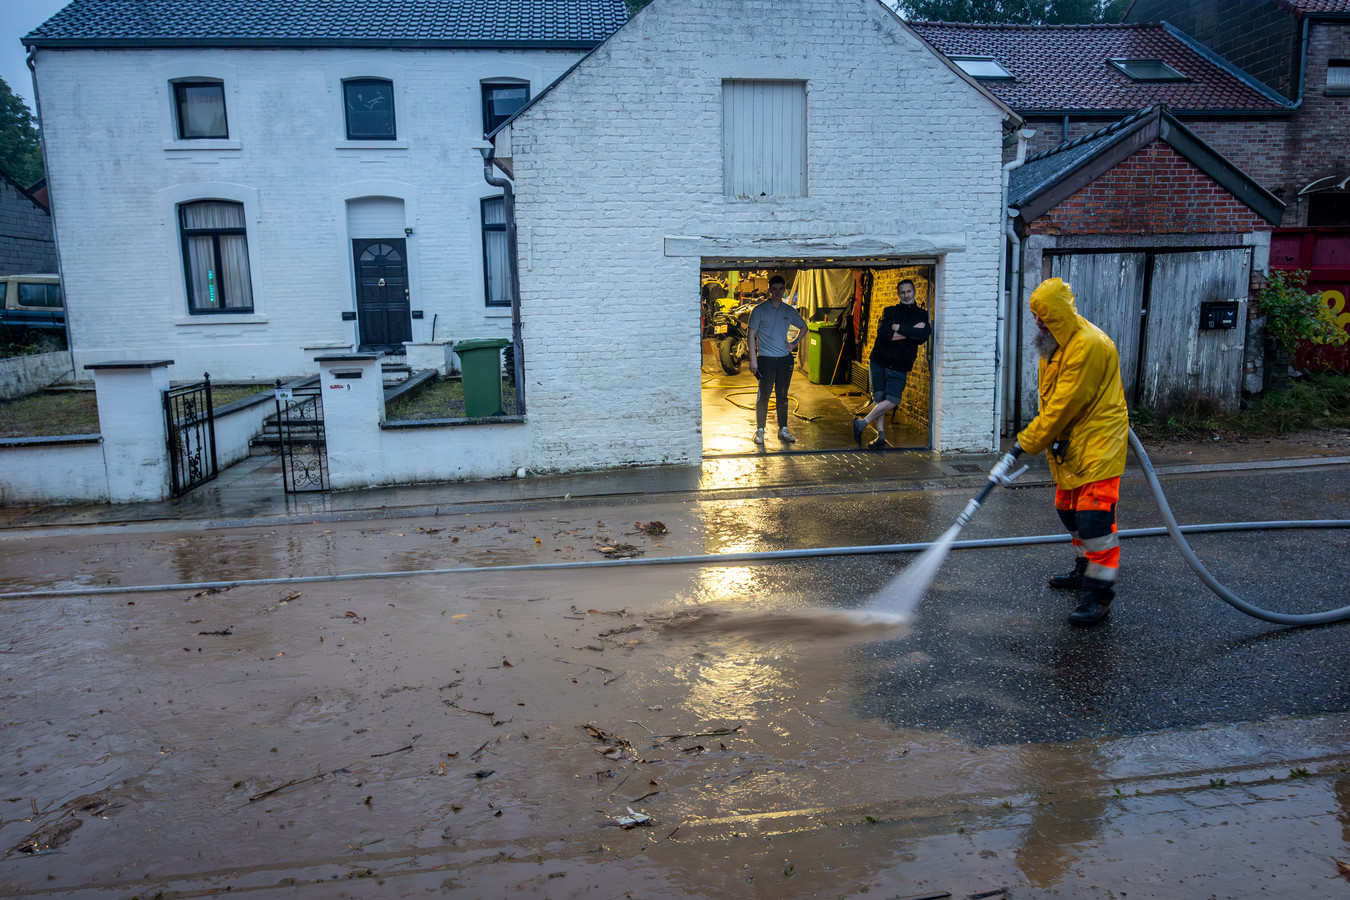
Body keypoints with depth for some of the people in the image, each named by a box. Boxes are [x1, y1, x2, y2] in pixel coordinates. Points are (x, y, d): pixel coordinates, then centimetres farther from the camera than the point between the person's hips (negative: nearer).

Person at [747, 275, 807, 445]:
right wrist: (753, 359, -8)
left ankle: (783, 429, 18)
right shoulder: (759, 310, -2)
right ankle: (760, 430, 10)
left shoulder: (789, 311, 8)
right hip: (765, 359, -3)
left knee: (782, 396, 10)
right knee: (763, 396, -1)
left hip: (785, 358, 4)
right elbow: (752, 335, -3)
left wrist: (795, 343, 9)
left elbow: (803, 327, 24)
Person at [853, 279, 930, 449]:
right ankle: (881, 435, 10)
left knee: (892, 401, -15)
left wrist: (899, 328, -13)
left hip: (900, 367, 0)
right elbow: (883, 333, -13)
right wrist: (912, 332, -13)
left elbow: (924, 335, -12)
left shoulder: (922, 315, 8)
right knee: (878, 398, 0)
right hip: (878, 362, 0)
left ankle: (862, 423, -2)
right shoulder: (889, 311, 7)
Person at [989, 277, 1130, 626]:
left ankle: (1100, 593, -6)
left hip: (1098, 441, -10)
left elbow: (1064, 406, -22)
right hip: (1069, 443, 10)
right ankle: (1085, 569, 35)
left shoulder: (1088, 345, -22)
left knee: (1094, 515, -12)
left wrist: (1025, 444, -18)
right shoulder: (1056, 344, 10)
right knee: (1070, 509, 17)